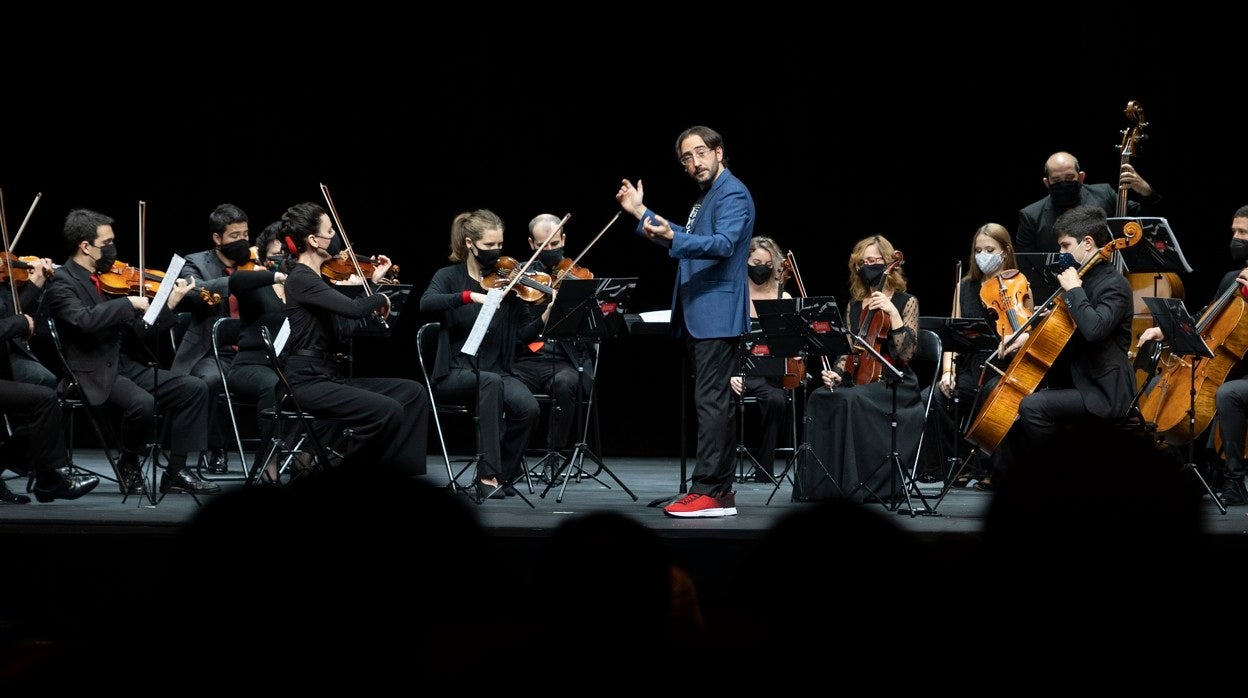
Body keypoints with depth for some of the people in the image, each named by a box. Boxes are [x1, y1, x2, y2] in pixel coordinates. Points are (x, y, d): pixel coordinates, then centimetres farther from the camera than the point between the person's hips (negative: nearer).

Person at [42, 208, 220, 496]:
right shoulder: (62, 283, -9)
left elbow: (139, 330, 12)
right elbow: (83, 320, -30)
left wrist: (170, 304, 1)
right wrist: (129, 303, -24)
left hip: (124, 366, 8)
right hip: (92, 375, -8)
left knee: (195, 388, -5)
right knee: (143, 403, -34)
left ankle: (176, 472, -3)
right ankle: (129, 464, -5)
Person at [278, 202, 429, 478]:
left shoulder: (315, 277, 15)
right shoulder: (301, 278, -15)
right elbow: (354, 309, -26)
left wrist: (373, 281, 21)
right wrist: (381, 298, -6)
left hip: (329, 377, 10)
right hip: (307, 382, -10)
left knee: (413, 392, 2)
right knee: (388, 411, -24)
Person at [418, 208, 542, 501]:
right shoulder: (449, 277, 0)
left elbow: (525, 333, -1)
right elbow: (427, 303, -23)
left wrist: (549, 311, -20)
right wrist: (471, 296, -35)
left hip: (499, 372, 3)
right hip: (454, 375, -3)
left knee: (528, 408, -28)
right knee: (490, 383, -37)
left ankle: (503, 474, -6)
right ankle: (488, 475, -34)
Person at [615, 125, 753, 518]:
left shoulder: (732, 194, -10)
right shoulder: (706, 198, 20)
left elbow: (723, 244, -25)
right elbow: (685, 245, 29)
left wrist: (673, 238, -37)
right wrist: (642, 214, 24)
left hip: (717, 316, -11)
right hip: (699, 316, 11)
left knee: (711, 401, -13)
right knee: (714, 402, 11)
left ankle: (708, 491, -15)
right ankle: (720, 491, 14)